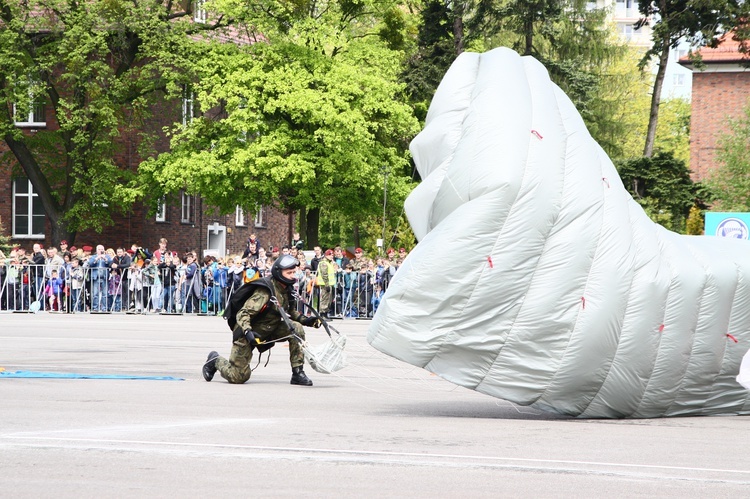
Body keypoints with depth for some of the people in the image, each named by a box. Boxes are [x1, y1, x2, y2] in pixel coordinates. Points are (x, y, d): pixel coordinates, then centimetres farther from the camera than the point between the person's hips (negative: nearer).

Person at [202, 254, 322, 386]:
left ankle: (298, 374, -12)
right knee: (238, 377, -7)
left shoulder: (286, 290, -1)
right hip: (247, 333, -7)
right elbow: (242, 314, -28)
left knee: (296, 328, -17)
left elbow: (291, 312, 17)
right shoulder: (265, 291, -26)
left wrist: (305, 320, -1)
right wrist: (248, 332, -44)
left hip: (269, 329, 7)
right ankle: (216, 361, 26)